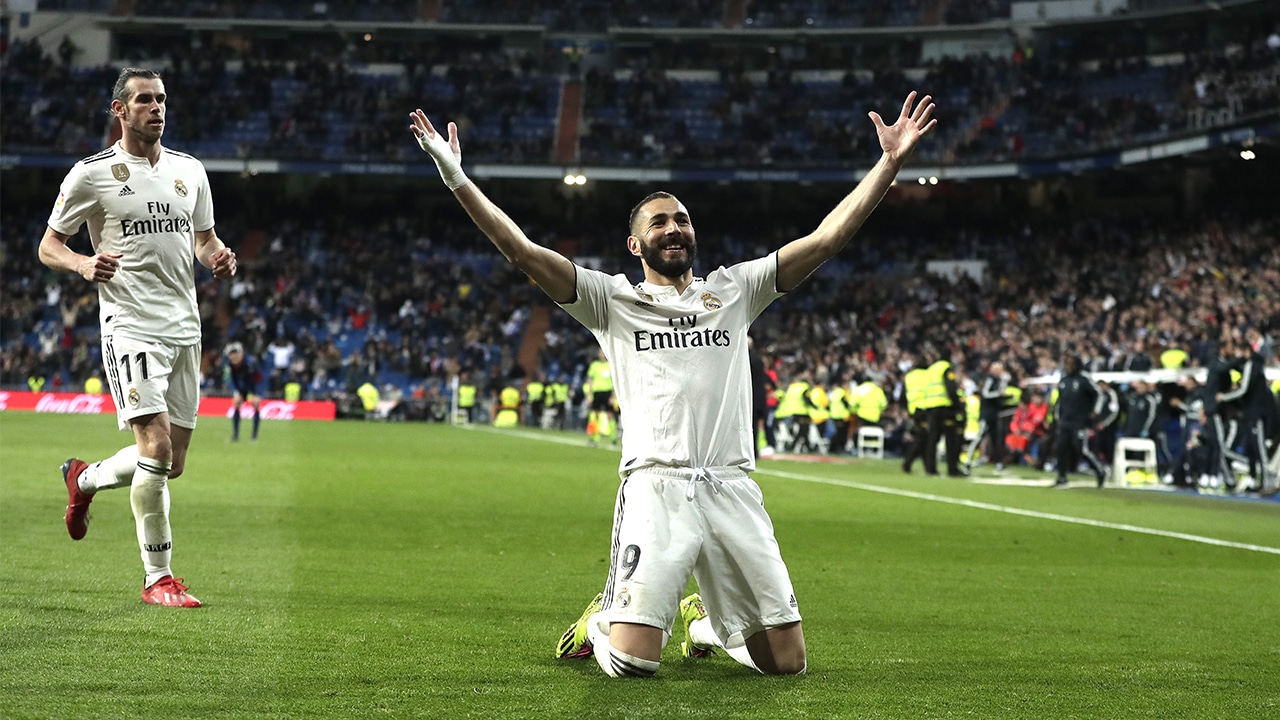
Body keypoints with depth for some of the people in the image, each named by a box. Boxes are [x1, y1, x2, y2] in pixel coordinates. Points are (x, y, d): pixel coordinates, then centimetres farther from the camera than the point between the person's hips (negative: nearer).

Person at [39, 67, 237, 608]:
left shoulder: (189, 170, 13)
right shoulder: (91, 174, -2)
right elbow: (48, 246, 3)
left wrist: (219, 257, 1)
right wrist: (84, 264, -19)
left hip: (184, 329, 6)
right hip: (130, 327, -6)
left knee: (172, 463, 8)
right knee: (156, 445, -18)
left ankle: (84, 480, 38)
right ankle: (158, 577, -8)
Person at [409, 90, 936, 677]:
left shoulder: (734, 290, 18)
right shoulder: (614, 301, 11)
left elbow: (827, 238, 14)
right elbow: (522, 251, 3)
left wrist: (890, 162, 8)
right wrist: (457, 180, -6)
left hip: (734, 489, 3)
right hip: (655, 486, -3)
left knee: (787, 662, 1)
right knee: (632, 665, -16)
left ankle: (704, 621, 33)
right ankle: (602, 620, 22)